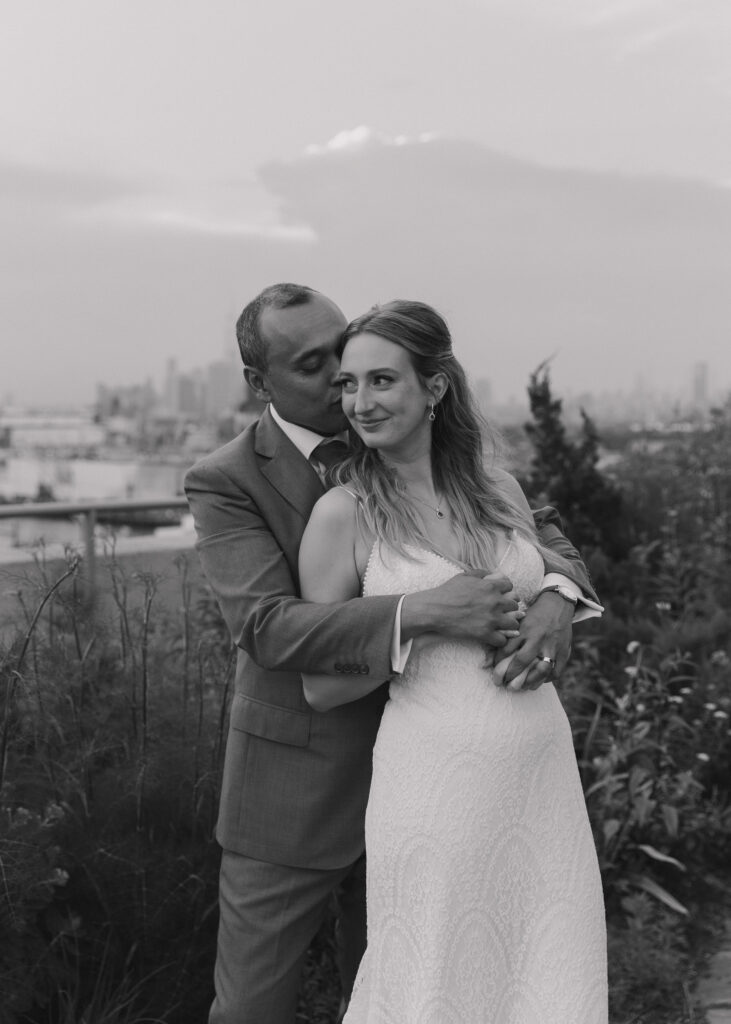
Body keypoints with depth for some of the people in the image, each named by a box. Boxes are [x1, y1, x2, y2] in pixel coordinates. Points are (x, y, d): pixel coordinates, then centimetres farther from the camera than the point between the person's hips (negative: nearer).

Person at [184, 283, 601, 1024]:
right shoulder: (223, 483, -15)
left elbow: (532, 531, -3)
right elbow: (269, 630, -28)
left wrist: (555, 599, -28)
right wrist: (423, 611, -42)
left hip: (400, 775, 4)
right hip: (292, 789, -4)